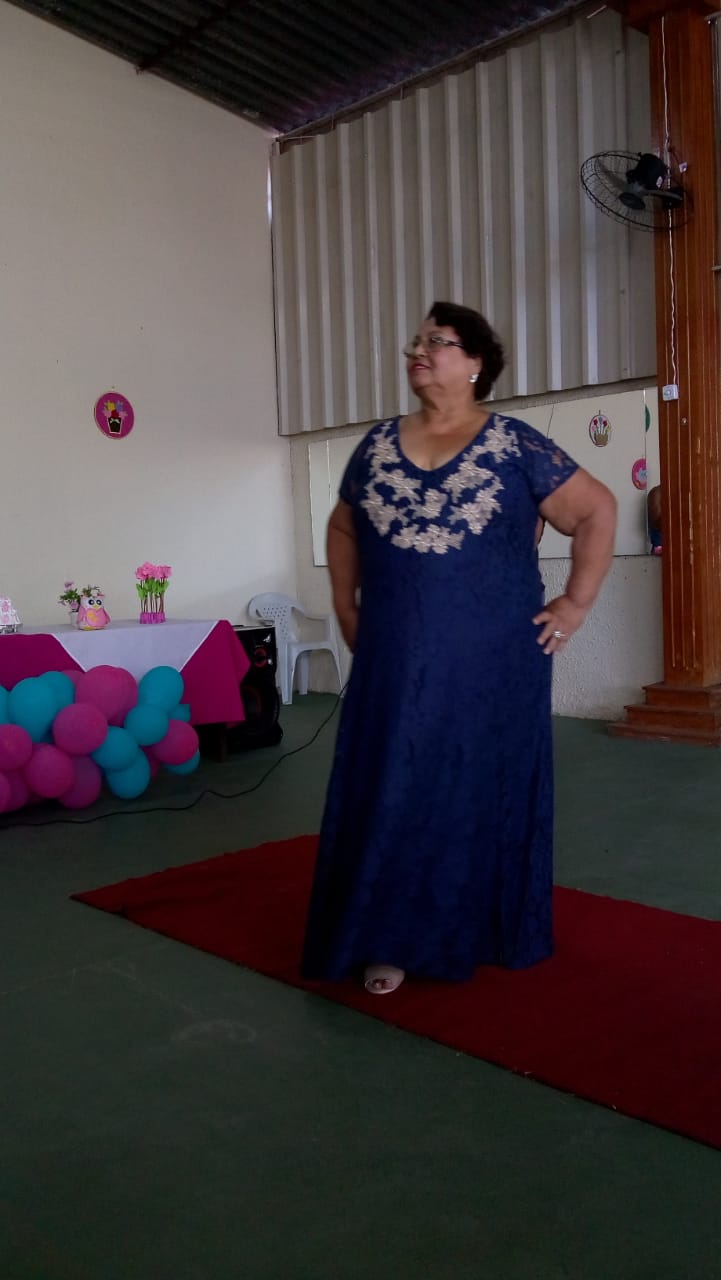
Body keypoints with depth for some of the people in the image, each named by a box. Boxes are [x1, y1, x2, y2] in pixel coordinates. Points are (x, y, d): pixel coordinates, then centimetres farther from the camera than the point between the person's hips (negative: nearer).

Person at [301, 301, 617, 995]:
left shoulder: (515, 446, -3)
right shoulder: (377, 445, 8)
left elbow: (597, 510, 0)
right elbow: (342, 528, 21)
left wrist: (575, 603, -4)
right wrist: (345, 606, 11)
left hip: (490, 662, -3)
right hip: (396, 663, 3)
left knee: (485, 790, 9)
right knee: (392, 793, 5)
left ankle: (489, 933, 28)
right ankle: (393, 940, 18)